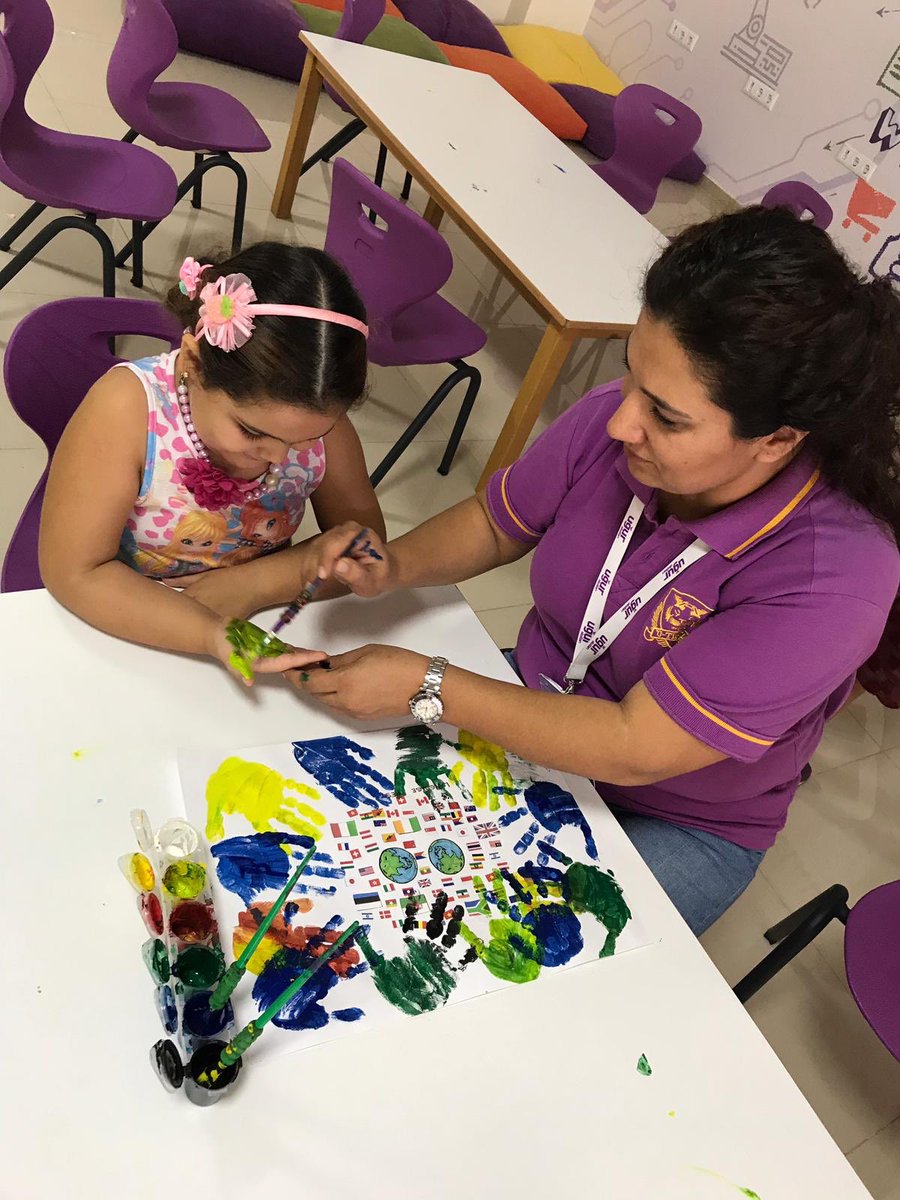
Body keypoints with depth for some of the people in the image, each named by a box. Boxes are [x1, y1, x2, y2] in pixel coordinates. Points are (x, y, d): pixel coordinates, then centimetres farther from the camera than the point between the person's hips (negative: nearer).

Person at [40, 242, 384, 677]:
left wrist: (252, 584, -20)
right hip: (132, 638, -2)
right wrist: (211, 634, -32)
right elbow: (74, 574, -20)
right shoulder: (129, 405, -23)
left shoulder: (315, 414, -15)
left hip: (259, 631, 3)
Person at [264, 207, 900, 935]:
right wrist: (394, 567, -20)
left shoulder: (836, 573, -32)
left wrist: (424, 687, -28)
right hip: (529, 712, 4)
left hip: (679, 825, -3)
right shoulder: (611, 424, -20)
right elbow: (493, 523, -1)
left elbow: (633, 750, -29)